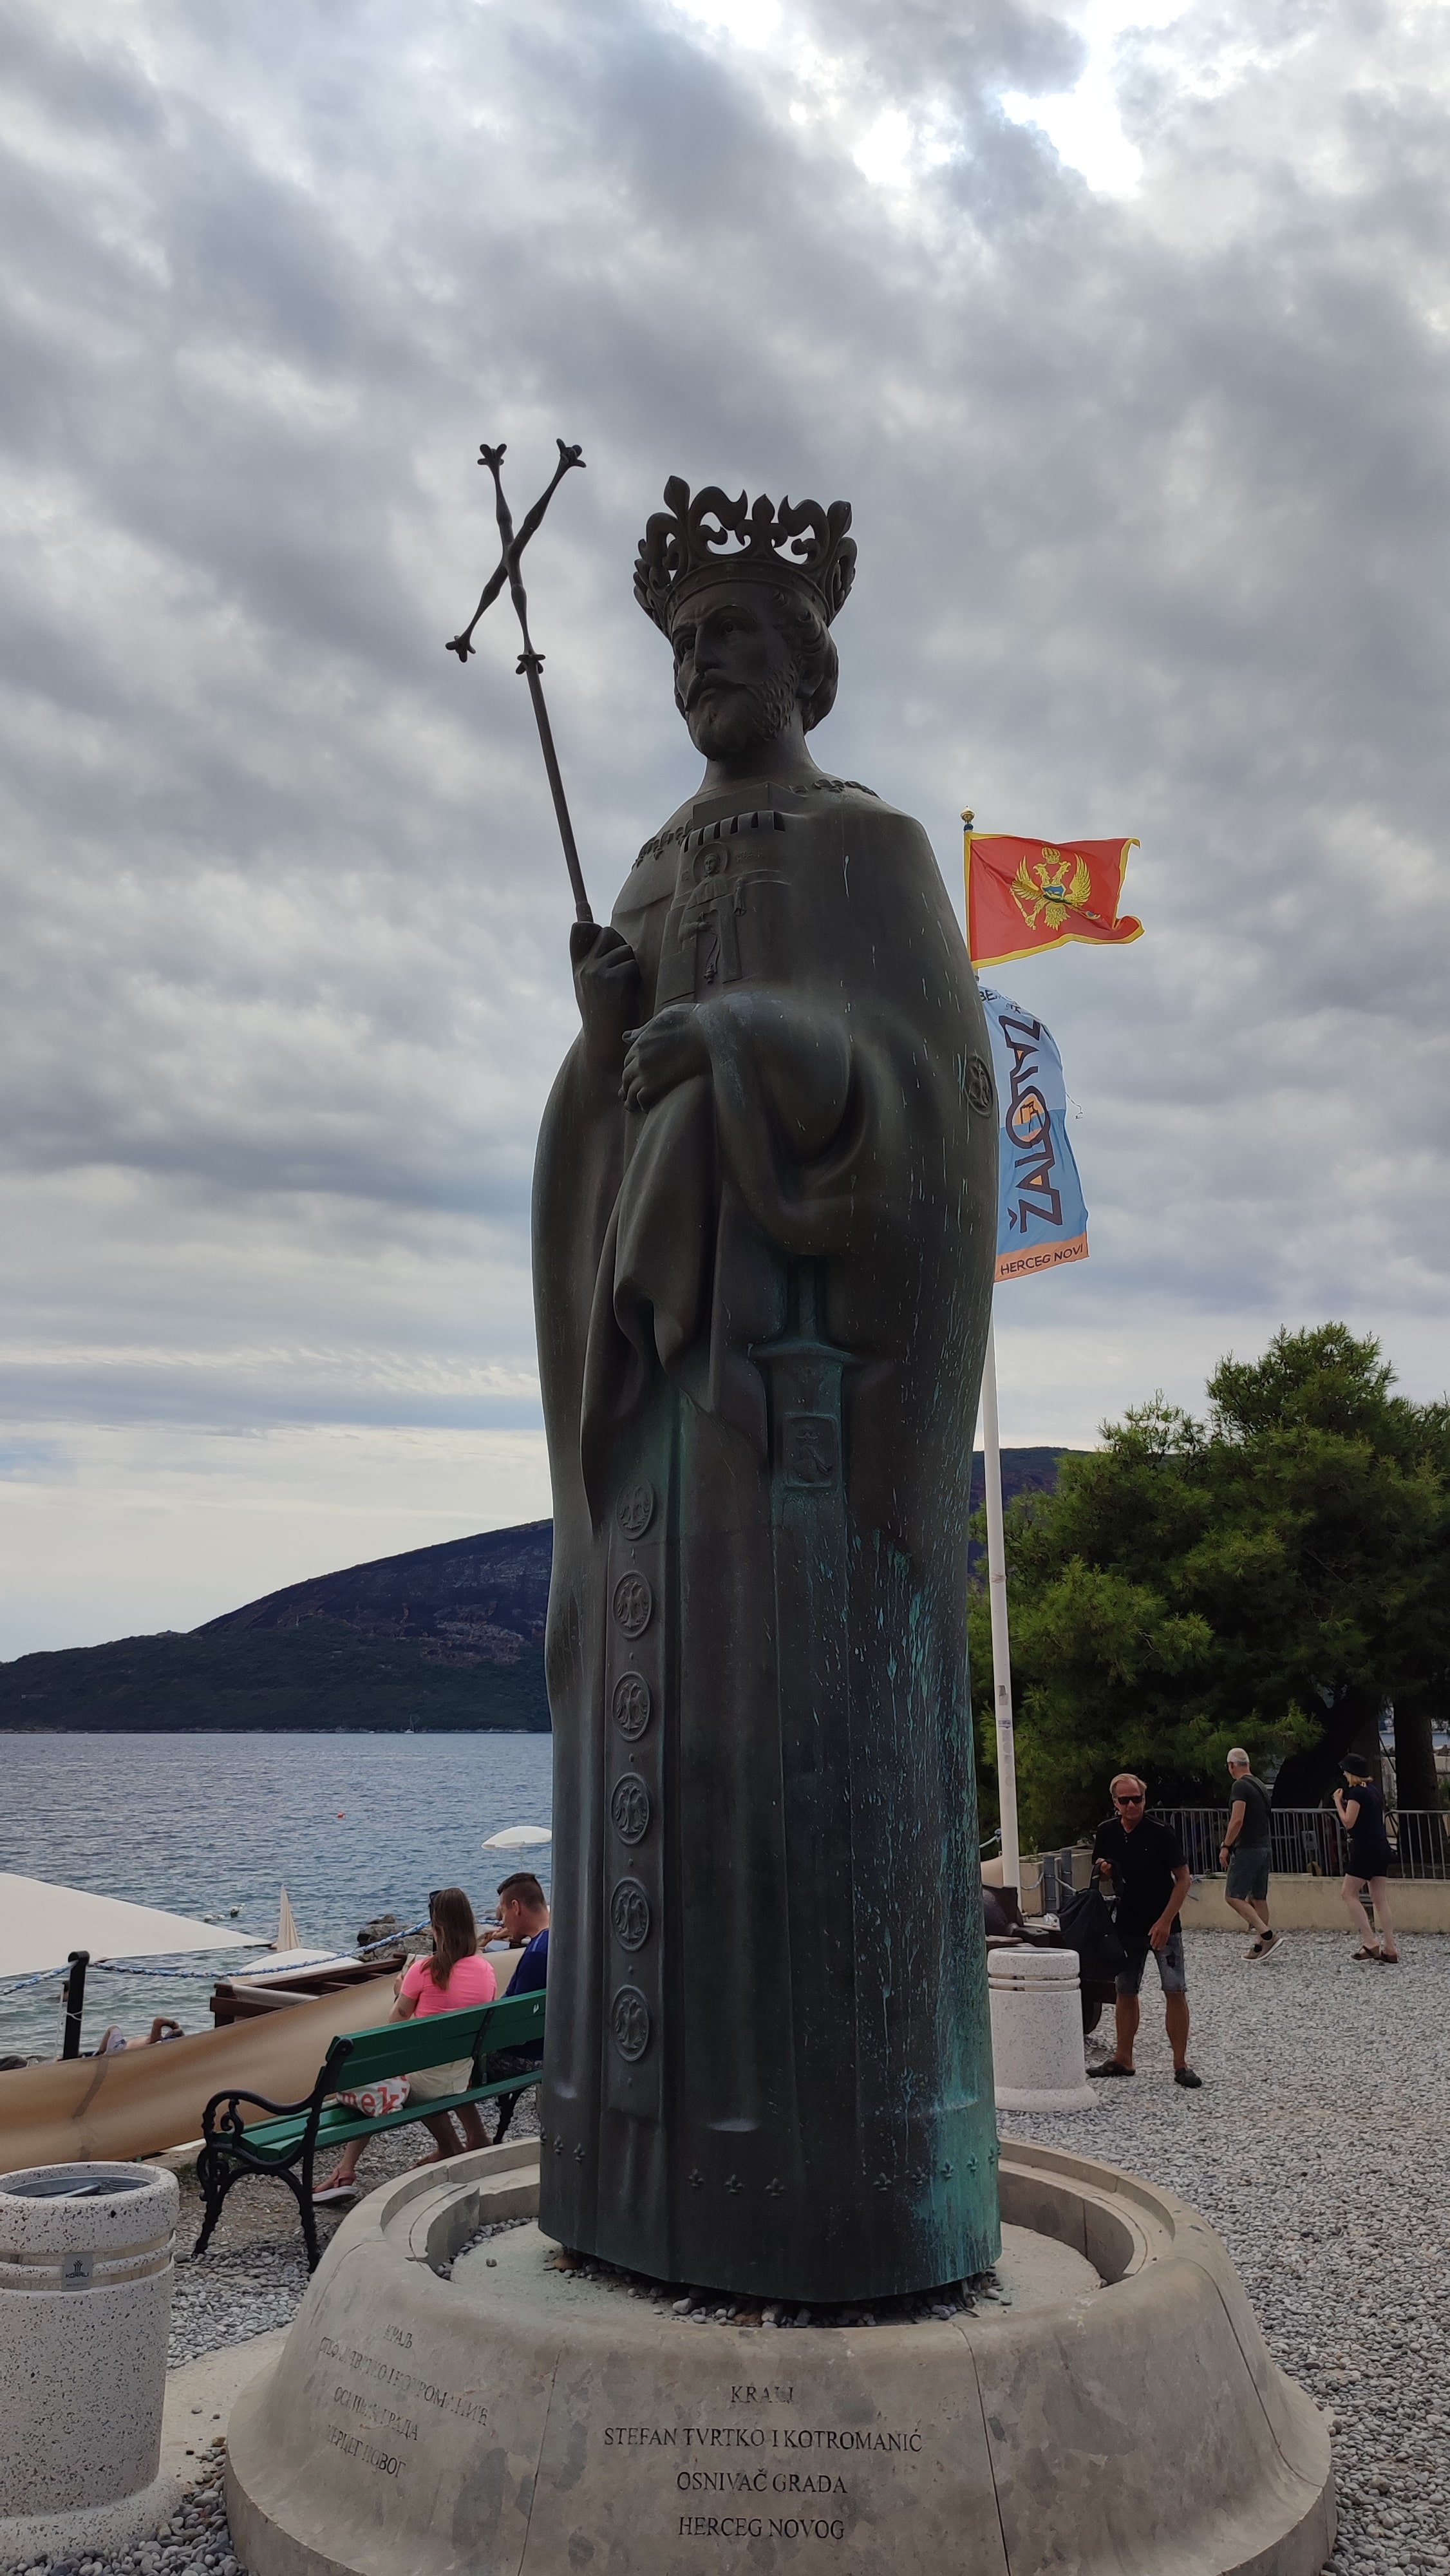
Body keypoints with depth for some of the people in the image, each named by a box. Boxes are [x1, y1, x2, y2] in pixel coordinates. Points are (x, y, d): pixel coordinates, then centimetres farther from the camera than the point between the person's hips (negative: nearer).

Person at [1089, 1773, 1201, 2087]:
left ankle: (1180, 2065, 0)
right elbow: (1103, 1873, 17)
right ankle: (1123, 2059, 22)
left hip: (1163, 1926, -5)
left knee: (1175, 1992, -7)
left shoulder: (1161, 1834, -13)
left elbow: (1183, 1878, -10)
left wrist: (1165, 1921, -16)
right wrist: (1104, 1870, -8)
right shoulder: (1107, 1833, 1)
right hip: (1127, 1927, 5)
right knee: (1125, 1992, 11)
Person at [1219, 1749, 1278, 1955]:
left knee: (1233, 1896, -8)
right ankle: (1260, 1945, 12)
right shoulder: (1261, 1785, 15)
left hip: (1247, 1849, -9)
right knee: (1259, 1897, 12)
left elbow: (1237, 1820, -21)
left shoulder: (1240, 1786, -12)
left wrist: (1226, 1846, -15)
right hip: (1264, 1847, 9)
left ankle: (1267, 1934, -16)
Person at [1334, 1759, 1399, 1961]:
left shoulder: (1356, 1792, -12)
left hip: (1366, 1848, -9)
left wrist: (1338, 1802, -4)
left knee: (1348, 1893, -3)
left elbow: (1348, 1823, -14)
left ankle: (1370, 1943, -11)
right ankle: (1391, 1951, 5)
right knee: (1380, 1900, 8)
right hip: (1381, 1848, 9)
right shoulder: (1375, 1791, 15)